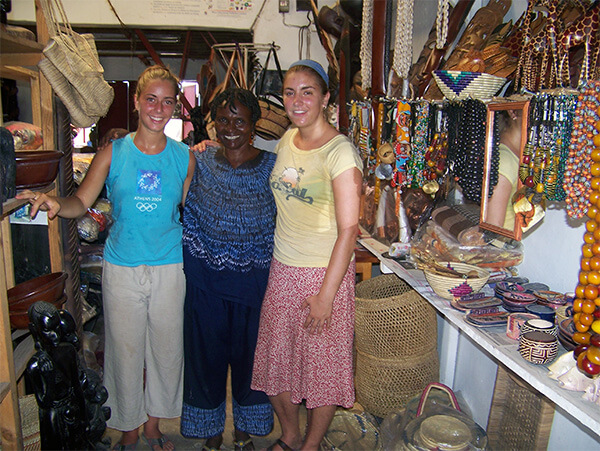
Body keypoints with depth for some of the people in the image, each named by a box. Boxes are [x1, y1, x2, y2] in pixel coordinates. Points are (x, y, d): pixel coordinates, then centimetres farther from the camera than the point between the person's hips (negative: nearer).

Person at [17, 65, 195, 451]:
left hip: (169, 267, 1)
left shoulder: (184, 157, 2)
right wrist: (54, 202, -24)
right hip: (122, 269, -1)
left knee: (166, 347, 13)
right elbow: (81, 202, -4)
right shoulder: (113, 153, -1)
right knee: (125, 349, 10)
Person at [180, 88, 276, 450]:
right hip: (206, 278, 1)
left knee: (250, 351, 13)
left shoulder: (271, 166, -5)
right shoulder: (199, 162, 0)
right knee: (207, 350, 13)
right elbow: (186, 218, 5)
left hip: (253, 277, -1)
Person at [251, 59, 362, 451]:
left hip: (324, 273, -6)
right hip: (282, 270, 7)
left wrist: (326, 295, -18)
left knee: (323, 365, 9)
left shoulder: (340, 152, -16)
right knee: (277, 359, 16)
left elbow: (348, 230, -17)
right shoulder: (287, 141, 6)